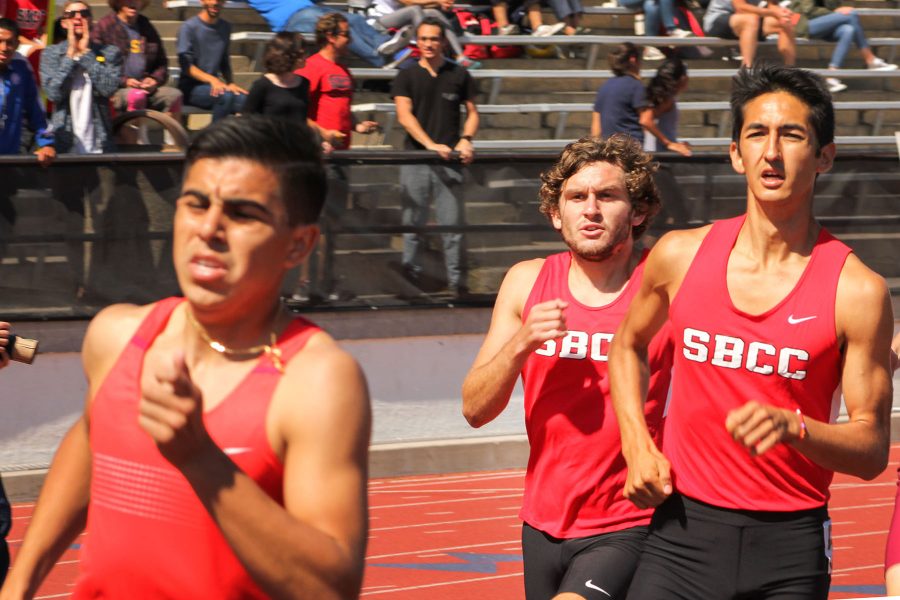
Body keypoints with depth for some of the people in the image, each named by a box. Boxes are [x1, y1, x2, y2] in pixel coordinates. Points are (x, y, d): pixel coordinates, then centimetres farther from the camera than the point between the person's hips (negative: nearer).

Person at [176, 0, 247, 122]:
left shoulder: (225, 27, 13)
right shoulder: (188, 27, -7)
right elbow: (186, 65, -13)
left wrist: (231, 83, 0)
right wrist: (212, 80, -26)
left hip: (214, 85, 5)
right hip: (191, 88, -5)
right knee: (225, 96, -34)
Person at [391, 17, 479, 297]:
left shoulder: (458, 75, 10)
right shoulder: (407, 77, 6)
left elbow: (472, 113, 15)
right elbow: (404, 115, -6)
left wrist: (466, 139, -6)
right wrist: (431, 144, -19)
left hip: (449, 160, 0)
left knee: (453, 224, -2)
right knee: (414, 222, 3)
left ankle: (457, 281, 2)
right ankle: (411, 277, 11)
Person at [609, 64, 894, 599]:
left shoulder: (858, 292, -8)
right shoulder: (682, 255, 2)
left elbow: (873, 448, -5)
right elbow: (629, 347, 22)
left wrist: (794, 427, -23)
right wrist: (638, 446, 7)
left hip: (790, 541, -2)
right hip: (684, 523, 2)